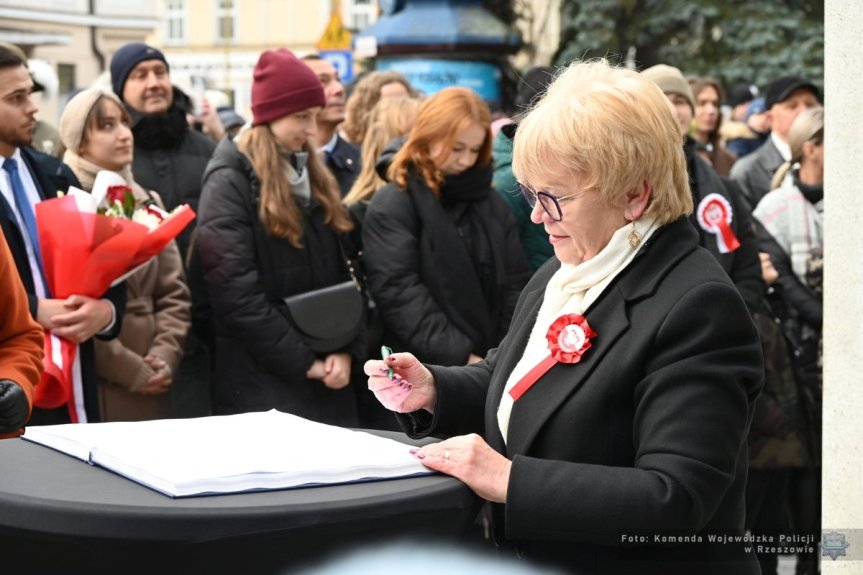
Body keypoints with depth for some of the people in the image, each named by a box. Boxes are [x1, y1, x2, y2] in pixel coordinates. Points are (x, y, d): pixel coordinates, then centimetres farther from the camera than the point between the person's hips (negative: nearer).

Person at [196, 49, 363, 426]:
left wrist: (348, 350, -3)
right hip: (263, 383, -7)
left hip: (328, 378, 7)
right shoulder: (230, 182, -8)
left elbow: (345, 275, 12)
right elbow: (237, 293, -17)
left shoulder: (314, 177, 14)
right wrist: (303, 362, -16)